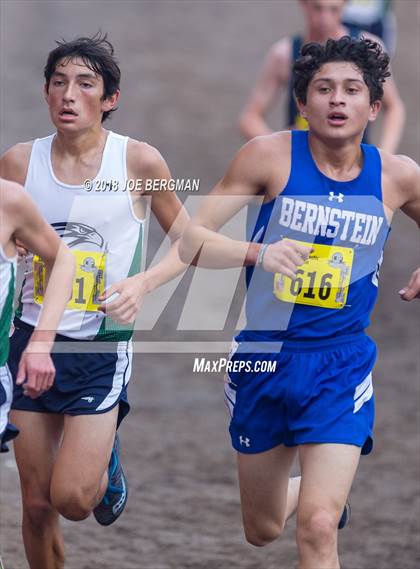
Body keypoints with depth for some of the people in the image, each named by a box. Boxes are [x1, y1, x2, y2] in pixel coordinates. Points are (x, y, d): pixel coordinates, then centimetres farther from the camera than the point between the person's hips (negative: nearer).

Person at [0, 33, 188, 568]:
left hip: (102, 346, -2)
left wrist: (142, 282, -14)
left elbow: (188, 242, 3)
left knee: (72, 499, -11)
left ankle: (107, 462, 23)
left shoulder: (138, 162, -8)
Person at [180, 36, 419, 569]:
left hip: (341, 366, -1)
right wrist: (259, 252, -31)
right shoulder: (271, 156, -10)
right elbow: (190, 240, -13)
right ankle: (312, 486, 53)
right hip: (263, 359, 1)